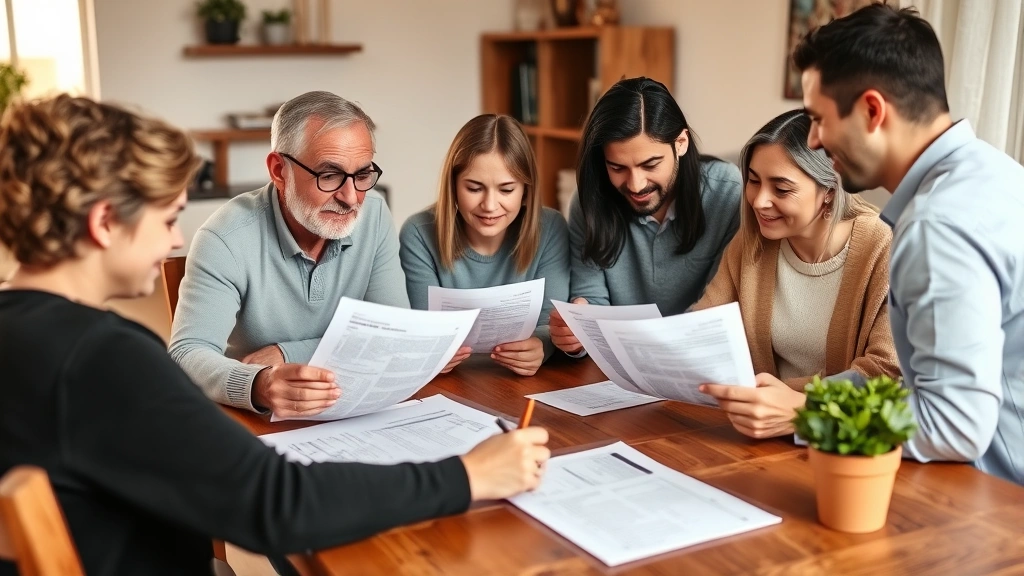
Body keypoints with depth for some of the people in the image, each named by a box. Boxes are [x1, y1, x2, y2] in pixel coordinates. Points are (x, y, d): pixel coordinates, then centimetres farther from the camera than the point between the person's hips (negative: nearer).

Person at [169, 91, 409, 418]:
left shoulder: (374, 217, -5)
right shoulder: (227, 240, -16)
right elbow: (188, 355, -21)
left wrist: (289, 353, -15)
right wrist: (257, 386, -41)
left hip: (354, 415, 3)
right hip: (252, 421, -2)